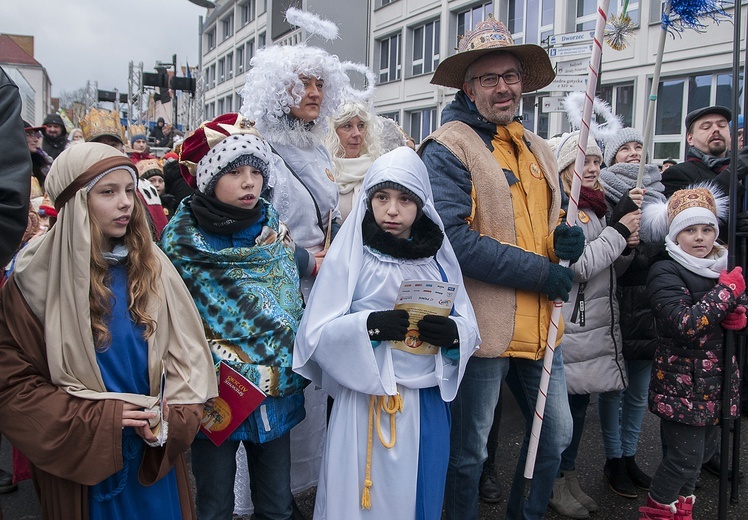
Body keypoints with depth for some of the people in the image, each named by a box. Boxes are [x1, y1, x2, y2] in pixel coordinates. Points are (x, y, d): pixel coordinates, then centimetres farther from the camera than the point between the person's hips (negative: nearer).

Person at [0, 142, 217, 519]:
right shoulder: (35, 279, -11)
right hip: (81, 464, -2)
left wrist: (172, 419, -16)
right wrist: (101, 419, -17)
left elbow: (187, 353, -2)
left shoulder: (150, 265, -3)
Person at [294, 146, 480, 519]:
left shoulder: (440, 257, 4)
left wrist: (452, 332, -17)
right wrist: (369, 325, -25)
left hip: (428, 403, 3)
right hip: (366, 401, -3)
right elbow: (317, 331, -9)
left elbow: (471, 329, 4)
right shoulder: (350, 254, -5)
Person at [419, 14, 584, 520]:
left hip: (539, 326, 8)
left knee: (557, 434, 21)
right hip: (483, 326, -7)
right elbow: (454, 239, -22)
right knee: (469, 452, 10)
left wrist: (567, 240, -4)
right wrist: (541, 271, -17)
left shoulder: (537, 149, 14)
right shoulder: (448, 148, -10)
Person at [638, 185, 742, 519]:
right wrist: (728, 289, -22)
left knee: (705, 450, 17)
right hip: (681, 384, -7)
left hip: (716, 382, 7)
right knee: (685, 456, -2)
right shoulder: (665, 273, -14)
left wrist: (739, 315, -8)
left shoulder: (725, 267, 9)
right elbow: (687, 323, -25)